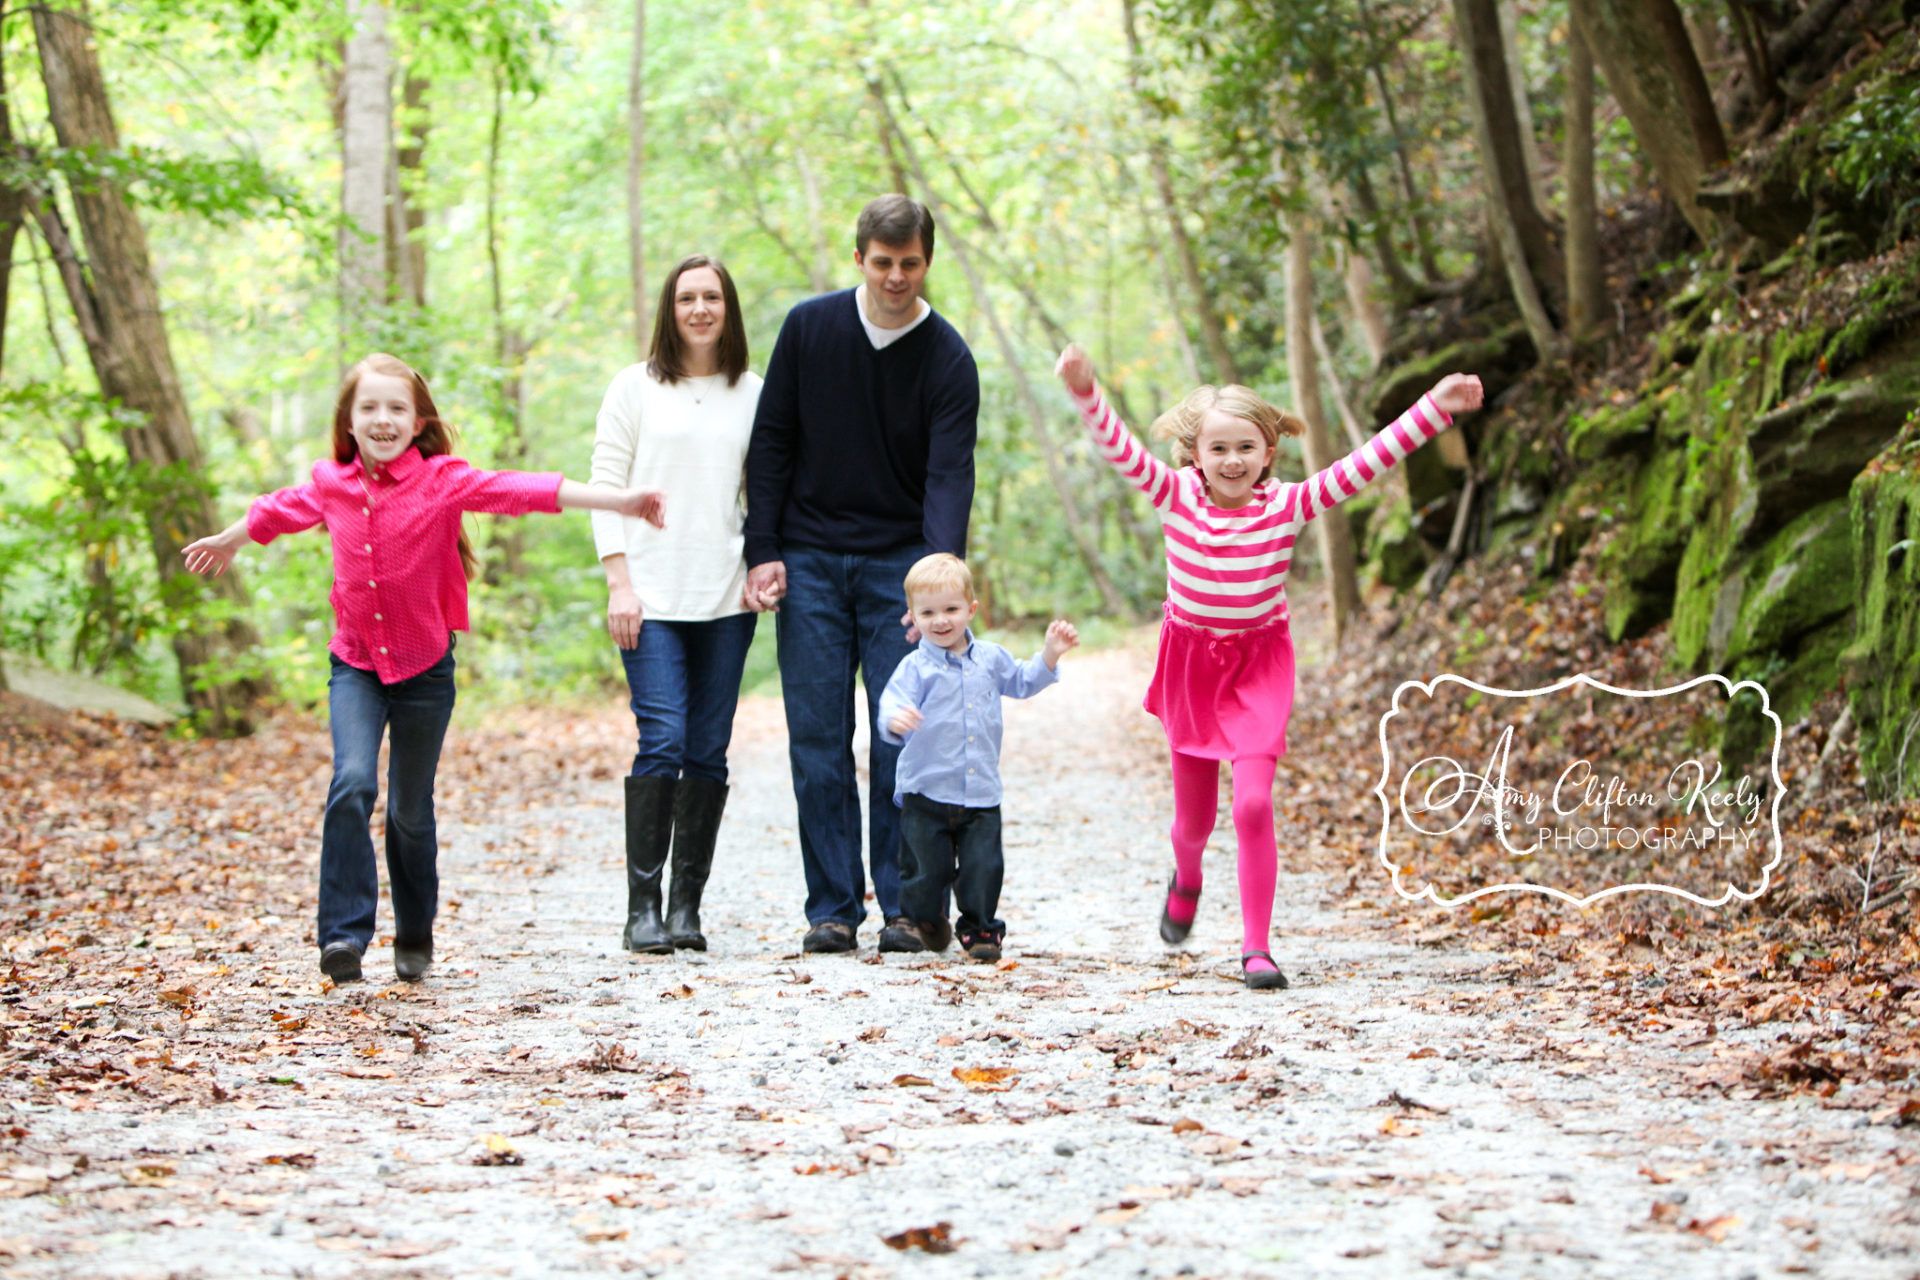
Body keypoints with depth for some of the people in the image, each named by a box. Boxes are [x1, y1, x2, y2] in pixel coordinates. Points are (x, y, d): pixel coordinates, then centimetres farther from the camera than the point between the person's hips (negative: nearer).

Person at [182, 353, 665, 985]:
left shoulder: (443, 480, -10)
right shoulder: (331, 484, 1)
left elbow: (518, 489, -20)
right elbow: (280, 510, 21)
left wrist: (616, 500, -30)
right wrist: (227, 541, 40)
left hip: (424, 668, -1)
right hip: (356, 665, 2)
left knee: (410, 811, 7)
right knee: (352, 783, -20)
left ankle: (415, 936, 27)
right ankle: (344, 933, -18)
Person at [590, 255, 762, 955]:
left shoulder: (752, 393, 11)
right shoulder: (635, 387, 5)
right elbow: (605, 486, 3)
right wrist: (619, 584, -6)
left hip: (725, 601, 3)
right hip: (652, 599, -2)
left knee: (708, 754, 2)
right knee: (662, 742, -13)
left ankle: (687, 905, 9)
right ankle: (642, 907, -8)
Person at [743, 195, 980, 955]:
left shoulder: (948, 359, -5)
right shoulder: (809, 328, 0)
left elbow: (950, 474, -14)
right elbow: (771, 443, 5)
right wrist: (762, 551, -2)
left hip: (901, 563, -1)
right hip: (810, 562, 1)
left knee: (904, 737, -4)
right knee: (818, 740, -1)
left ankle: (908, 904, 4)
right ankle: (832, 908, 4)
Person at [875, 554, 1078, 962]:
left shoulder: (990, 659, 8)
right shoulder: (915, 667, -6)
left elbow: (1023, 681, 26)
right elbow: (892, 705, -19)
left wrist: (1051, 653, 15)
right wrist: (896, 720, -42)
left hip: (981, 794, 3)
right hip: (925, 791, -3)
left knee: (982, 867, -1)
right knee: (926, 867, 3)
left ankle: (980, 929, 15)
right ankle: (922, 922, 24)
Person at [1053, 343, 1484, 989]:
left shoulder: (1288, 504, -11)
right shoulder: (1177, 495, -10)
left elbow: (1362, 465, -16)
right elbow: (1121, 449, -21)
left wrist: (1434, 408, -22)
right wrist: (1086, 392, -38)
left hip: (1260, 667, -1)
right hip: (1191, 662, 1)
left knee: (1253, 803, -16)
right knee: (1193, 819, 12)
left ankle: (1256, 945, -7)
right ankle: (1186, 879, 49)